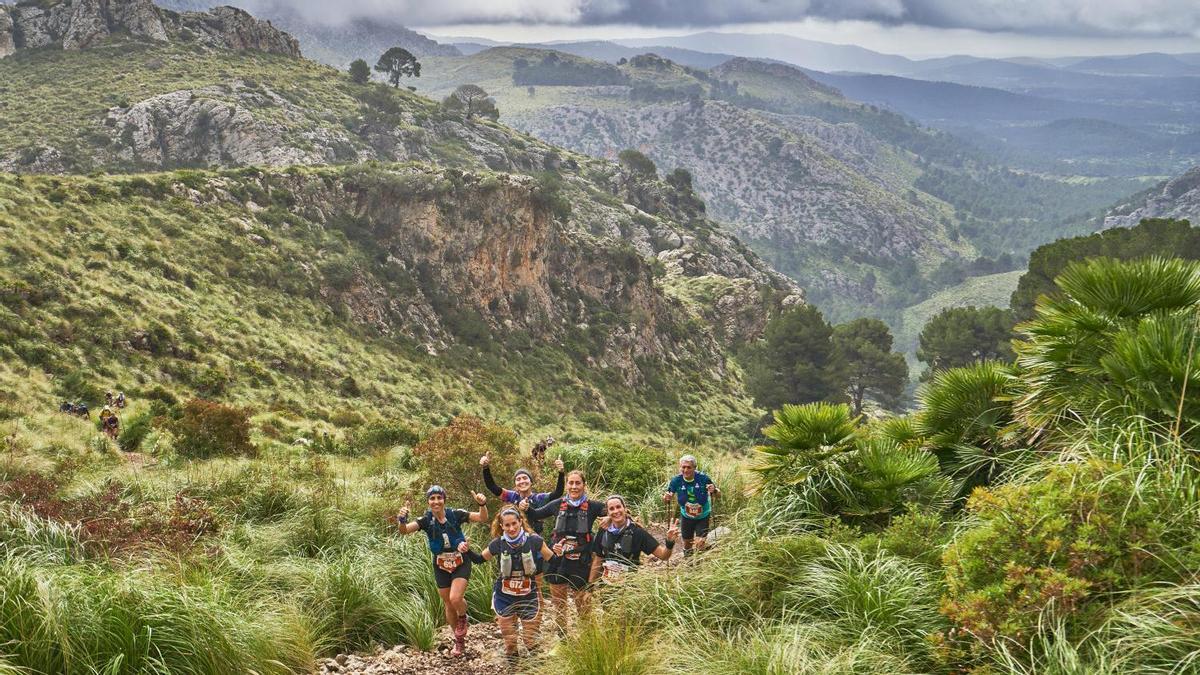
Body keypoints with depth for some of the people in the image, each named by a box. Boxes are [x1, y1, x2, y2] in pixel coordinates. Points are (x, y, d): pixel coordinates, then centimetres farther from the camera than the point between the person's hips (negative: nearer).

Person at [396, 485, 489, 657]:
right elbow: (405, 530, -25)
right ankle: (459, 639, 32)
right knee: (448, 604, 10)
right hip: (441, 566, 2)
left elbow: (482, 518, -14)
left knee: (455, 598, -23)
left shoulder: (455, 514, -15)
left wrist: (482, 504, -34)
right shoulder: (426, 520, -12)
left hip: (461, 563, -2)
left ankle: (463, 618, 12)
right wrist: (402, 520, -47)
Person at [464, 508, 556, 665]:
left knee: (531, 640, 4)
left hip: (528, 597, -1)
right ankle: (512, 664, 31)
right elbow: (480, 559, 8)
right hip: (504, 598, 1)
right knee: (509, 639, 8)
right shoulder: (498, 544, -9)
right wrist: (467, 551, -10)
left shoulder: (534, 541, -14)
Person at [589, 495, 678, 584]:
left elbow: (662, 554, -16)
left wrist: (670, 542, -35)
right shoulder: (604, 532, -2)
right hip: (607, 583, 3)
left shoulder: (637, 532, -12)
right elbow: (597, 563, 9)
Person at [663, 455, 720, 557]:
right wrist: (666, 498, -35)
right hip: (686, 517, 2)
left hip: (703, 517, -2)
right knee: (687, 543, 16)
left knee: (699, 544, -8)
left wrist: (714, 491, -38)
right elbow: (669, 496, -11)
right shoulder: (676, 481, -20)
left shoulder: (703, 479, -24)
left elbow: (719, 495, -15)